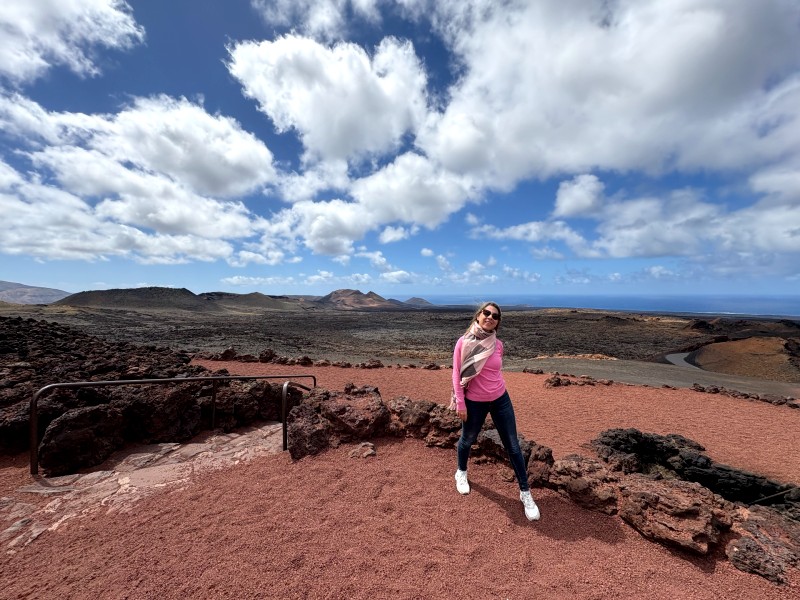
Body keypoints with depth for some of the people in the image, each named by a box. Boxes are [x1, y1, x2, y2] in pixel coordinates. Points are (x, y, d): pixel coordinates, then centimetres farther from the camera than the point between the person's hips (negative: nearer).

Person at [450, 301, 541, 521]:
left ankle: (525, 492, 30)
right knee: (468, 440, 19)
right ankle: (461, 473, 48)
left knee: (513, 446, 10)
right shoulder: (464, 342, -15)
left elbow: (496, 371, 9)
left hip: (501, 400, 3)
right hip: (474, 403, -2)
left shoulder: (498, 345, -6)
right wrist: (460, 403, -11)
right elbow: (457, 374, -11)